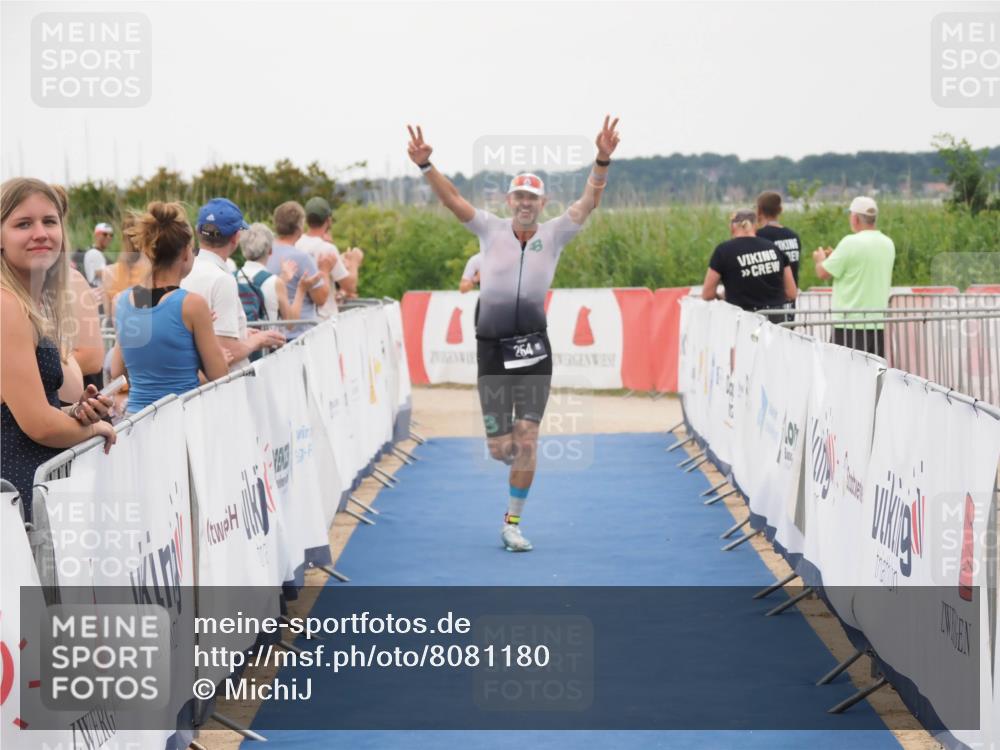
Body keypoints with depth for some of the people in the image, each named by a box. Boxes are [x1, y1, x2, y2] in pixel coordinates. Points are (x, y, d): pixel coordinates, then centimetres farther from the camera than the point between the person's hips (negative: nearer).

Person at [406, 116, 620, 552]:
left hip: (533, 348, 0)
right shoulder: (491, 229, 3)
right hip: (492, 348, 0)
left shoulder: (554, 234, 2)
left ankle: (512, 524, 7)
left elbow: (590, 201, -8)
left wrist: (603, 161, -23)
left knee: (526, 439, -6)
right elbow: (451, 199, -5)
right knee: (499, 449, 0)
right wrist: (425, 165, -20)